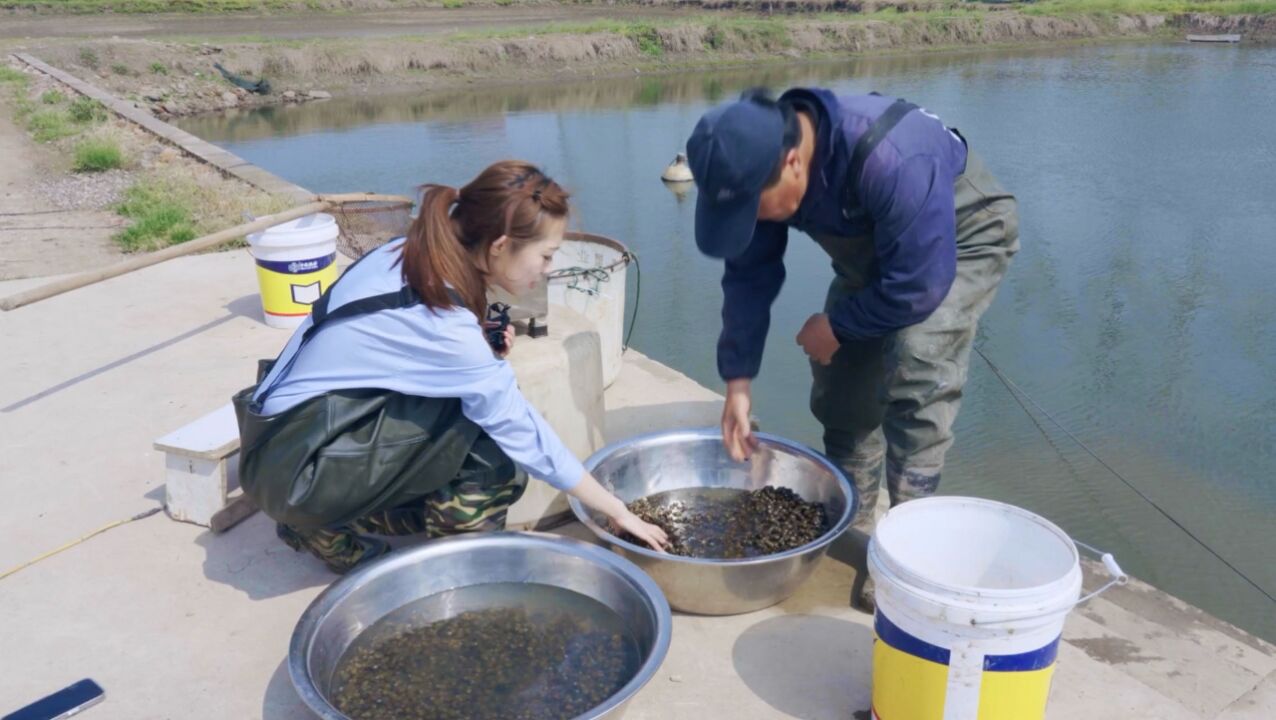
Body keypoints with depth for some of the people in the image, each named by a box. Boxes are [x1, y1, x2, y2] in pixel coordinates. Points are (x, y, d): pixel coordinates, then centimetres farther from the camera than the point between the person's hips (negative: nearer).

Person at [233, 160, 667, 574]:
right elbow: (526, 438, -18)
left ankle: (335, 529, 5)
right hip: (298, 471, -8)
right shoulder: (448, 328, -25)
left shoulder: (411, 255, -3)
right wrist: (617, 511, -8)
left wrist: (484, 355, -8)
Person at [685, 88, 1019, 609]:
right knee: (840, 381, 2)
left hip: (960, 239, -6)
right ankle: (850, 530, 20)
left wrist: (836, 326, -20)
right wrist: (738, 383, -12)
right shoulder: (757, 162, -21)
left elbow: (917, 286, -35)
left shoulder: (891, 161, -43)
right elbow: (750, 275, -11)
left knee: (915, 367, -26)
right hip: (872, 251, 7)